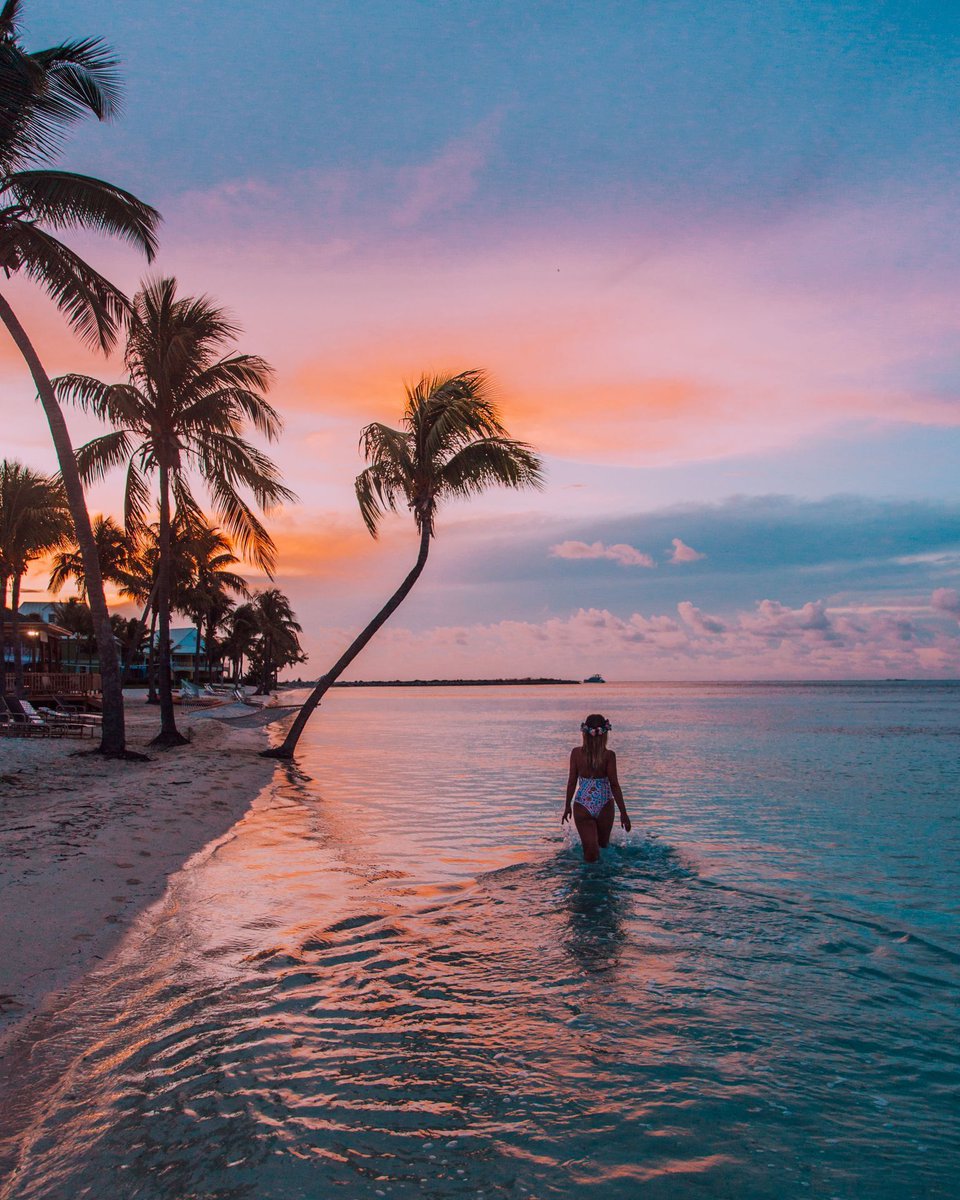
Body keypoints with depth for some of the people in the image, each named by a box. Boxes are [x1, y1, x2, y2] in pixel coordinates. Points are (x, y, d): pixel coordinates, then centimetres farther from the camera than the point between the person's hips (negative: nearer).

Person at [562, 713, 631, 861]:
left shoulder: (576, 753, -7)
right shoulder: (609, 755, -12)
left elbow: (572, 781, -2)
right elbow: (614, 785, -9)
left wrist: (567, 806, 12)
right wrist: (623, 812, -2)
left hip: (582, 805, 0)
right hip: (604, 805, 0)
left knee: (591, 854, 4)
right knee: (603, 843, 24)